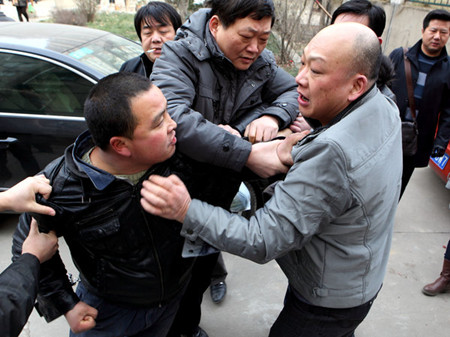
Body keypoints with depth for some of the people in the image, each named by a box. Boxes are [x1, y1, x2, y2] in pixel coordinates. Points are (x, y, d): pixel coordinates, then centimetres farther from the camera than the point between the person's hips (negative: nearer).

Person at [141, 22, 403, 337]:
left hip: (329, 304, -8)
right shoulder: (386, 106, -9)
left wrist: (187, 211, -39)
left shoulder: (332, 152, -40)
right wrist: (299, 157, -8)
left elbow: (264, 241, -37)